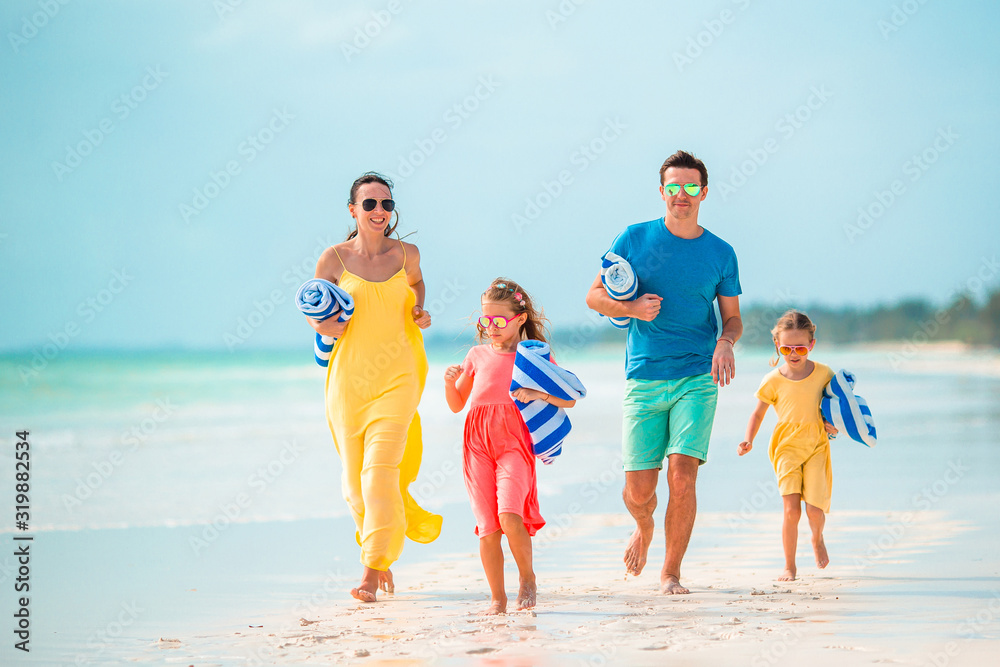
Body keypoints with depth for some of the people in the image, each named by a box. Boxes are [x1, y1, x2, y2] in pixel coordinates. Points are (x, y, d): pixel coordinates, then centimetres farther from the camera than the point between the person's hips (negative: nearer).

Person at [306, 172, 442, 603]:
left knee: (381, 470, -15)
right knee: (355, 476, 6)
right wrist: (325, 327, -11)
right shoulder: (333, 259, 0)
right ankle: (382, 552, 31)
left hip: (396, 377, -1)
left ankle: (372, 571, -14)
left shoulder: (407, 254, 4)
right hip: (348, 377, 1)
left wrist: (418, 313, 8)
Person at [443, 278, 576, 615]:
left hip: (515, 441, -3)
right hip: (478, 442, 3)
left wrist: (537, 394, -14)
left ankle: (527, 576, 2)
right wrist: (450, 381, 3)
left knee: (509, 516, -22)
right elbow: (456, 404, 23)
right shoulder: (478, 355, 16)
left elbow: (569, 399, 3)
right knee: (487, 527, -1)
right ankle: (497, 598, 9)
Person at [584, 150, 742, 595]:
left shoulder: (720, 253, 6)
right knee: (639, 490, 0)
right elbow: (594, 295, 8)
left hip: (697, 378, 0)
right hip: (644, 378, 0)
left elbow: (732, 318, 11)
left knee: (682, 475, -15)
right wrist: (632, 309, -12)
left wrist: (725, 342, -12)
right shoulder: (635, 239, 4)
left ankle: (671, 574, 0)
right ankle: (644, 527, 37)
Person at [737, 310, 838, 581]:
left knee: (814, 509, -10)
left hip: (816, 446, 0)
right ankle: (789, 567, 5)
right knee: (791, 510, -11)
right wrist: (748, 440, -7)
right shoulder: (773, 380, -3)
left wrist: (833, 423, -4)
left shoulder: (823, 373, 0)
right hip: (787, 446, 0)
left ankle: (818, 539, 27)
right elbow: (758, 413, 7)